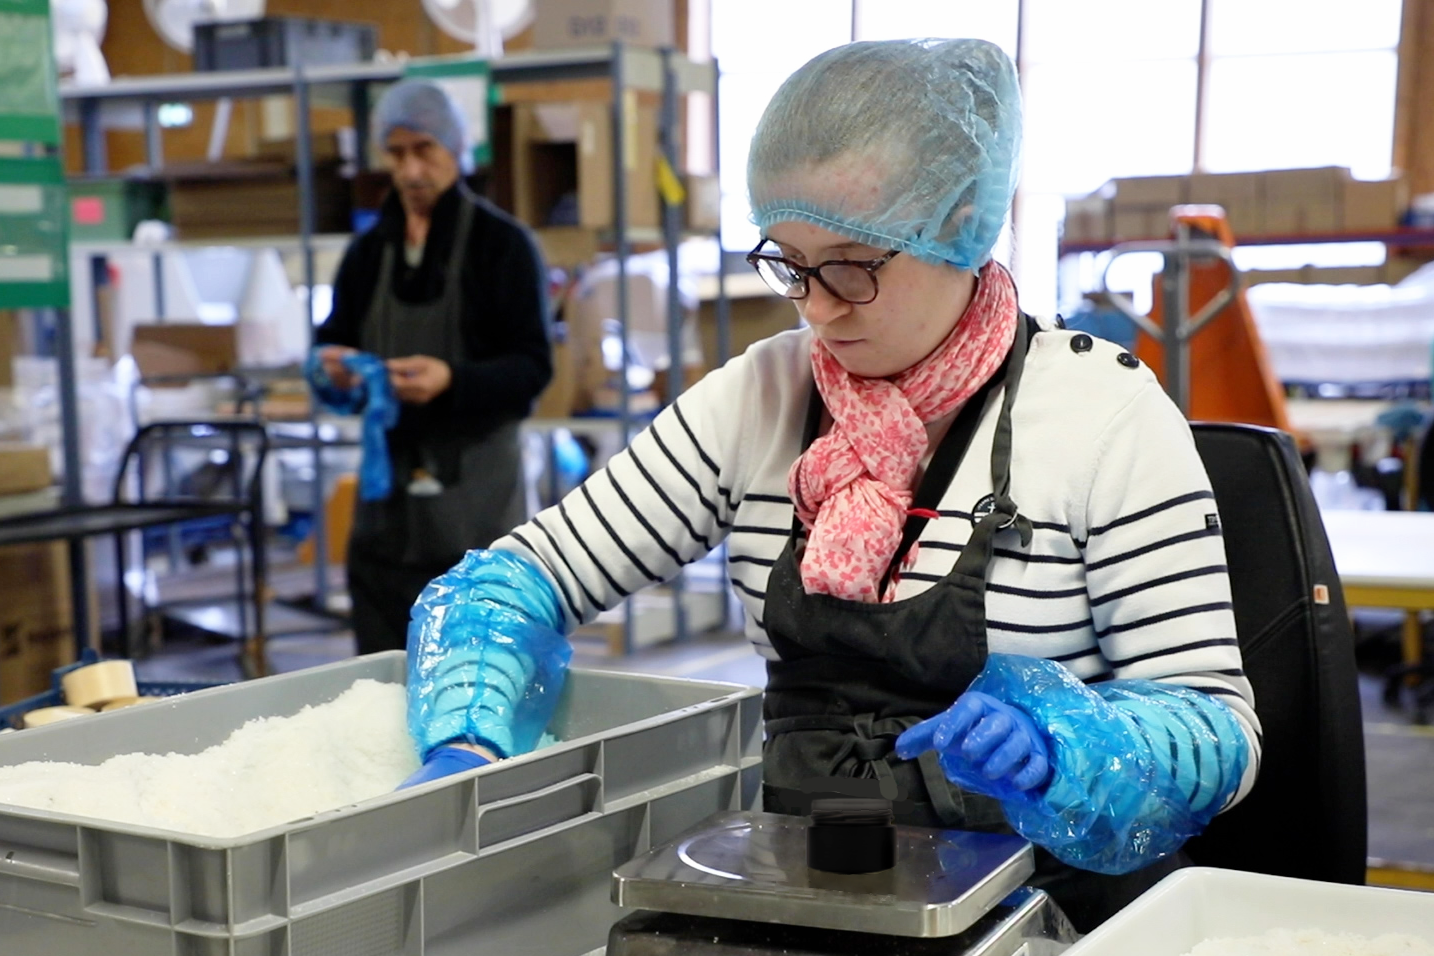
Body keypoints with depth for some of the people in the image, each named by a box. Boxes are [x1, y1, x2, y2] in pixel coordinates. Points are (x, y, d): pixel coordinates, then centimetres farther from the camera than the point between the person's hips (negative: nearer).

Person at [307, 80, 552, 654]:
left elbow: (533, 366, -7)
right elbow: (331, 344, 18)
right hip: (389, 485, 5)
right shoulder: (368, 251, 13)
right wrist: (331, 370, -6)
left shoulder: (502, 243, -2)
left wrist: (453, 380, -24)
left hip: (476, 493, -5)